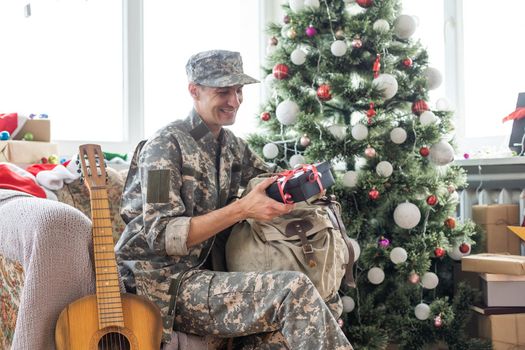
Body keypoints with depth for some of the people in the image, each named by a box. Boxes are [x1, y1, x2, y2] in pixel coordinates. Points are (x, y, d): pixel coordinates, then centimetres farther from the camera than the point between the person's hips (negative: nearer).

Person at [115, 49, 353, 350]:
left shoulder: (231, 145, 9)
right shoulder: (167, 145, -13)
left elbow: (271, 179, 25)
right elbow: (162, 235, -20)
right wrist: (242, 209, -25)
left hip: (204, 273, 7)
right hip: (163, 285, -7)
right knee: (296, 290, -23)